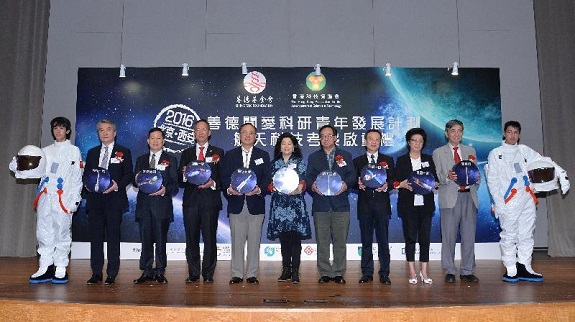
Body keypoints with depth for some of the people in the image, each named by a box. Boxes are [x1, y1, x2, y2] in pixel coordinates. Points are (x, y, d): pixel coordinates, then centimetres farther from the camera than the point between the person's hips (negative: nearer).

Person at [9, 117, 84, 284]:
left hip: (64, 198, -4)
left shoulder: (74, 151, 6)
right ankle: (45, 268, 10)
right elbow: (38, 170, 9)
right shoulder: (46, 151, 17)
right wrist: (18, 165, -8)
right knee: (44, 232, 3)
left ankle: (61, 269, 6)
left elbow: (77, 178, 2)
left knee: (62, 232, -1)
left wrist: (75, 200, -5)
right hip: (45, 196, 4)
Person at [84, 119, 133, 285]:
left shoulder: (124, 152, 6)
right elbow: (86, 174, 17)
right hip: (95, 200, 4)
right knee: (95, 236, 4)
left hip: (114, 199, -3)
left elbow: (129, 175, 1)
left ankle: (111, 274, 5)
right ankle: (96, 273, 12)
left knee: (113, 237, -1)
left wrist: (117, 185, -16)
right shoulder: (92, 152, 17)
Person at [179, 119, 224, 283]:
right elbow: (181, 181, 10)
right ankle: (193, 274, 14)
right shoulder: (186, 153, 15)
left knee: (210, 238, 0)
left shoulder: (218, 152, 10)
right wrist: (184, 176, -12)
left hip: (210, 200, -2)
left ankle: (208, 274, 10)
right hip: (191, 200, 2)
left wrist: (213, 183, -15)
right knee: (191, 239, 4)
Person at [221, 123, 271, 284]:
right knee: (237, 241, 3)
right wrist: (229, 189, -15)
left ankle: (252, 274, 12)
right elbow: (224, 177, 5)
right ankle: (237, 274, 12)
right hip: (236, 204, 0)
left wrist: (259, 189, -16)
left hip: (256, 203, 0)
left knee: (254, 241, 2)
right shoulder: (230, 155, 12)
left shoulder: (263, 155, 11)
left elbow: (267, 178, 3)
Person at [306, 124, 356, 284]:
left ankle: (338, 273, 11)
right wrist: (313, 185, -14)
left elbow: (352, 175, 4)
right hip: (320, 204, 1)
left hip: (340, 204, 0)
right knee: (322, 241, 3)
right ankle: (324, 273, 12)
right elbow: (308, 177, 7)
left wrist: (345, 184, -17)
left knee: (340, 240, 1)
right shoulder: (313, 157, 15)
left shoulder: (346, 156, 13)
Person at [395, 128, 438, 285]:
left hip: (426, 204, 2)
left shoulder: (429, 159, 13)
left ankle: (424, 272, 9)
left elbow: (436, 180, 11)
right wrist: (403, 185, -16)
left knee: (425, 237, 1)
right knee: (410, 237, 0)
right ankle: (412, 272, 8)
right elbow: (396, 182, 3)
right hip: (408, 204, -2)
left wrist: (433, 184, -10)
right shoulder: (401, 160, 7)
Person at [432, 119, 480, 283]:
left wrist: (474, 187, -3)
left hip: (469, 196, 3)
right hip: (450, 197, -3)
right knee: (449, 236, -2)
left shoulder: (470, 151, 18)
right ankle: (450, 271, 7)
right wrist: (447, 177, -18)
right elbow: (437, 177, 1)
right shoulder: (438, 152, 9)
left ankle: (467, 271, 13)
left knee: (469, 236, 4)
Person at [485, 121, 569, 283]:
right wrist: (498, 203, -8)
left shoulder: (524, 150, 16)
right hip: (509, 201, -4)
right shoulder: (495, 154, 5)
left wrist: (562, 173, -6)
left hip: (527, 199, 4)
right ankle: (510, 270, 4)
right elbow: (492, 180, 0)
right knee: (509, 236, -4)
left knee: (526, 235, 6)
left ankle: (524, 268, 13)